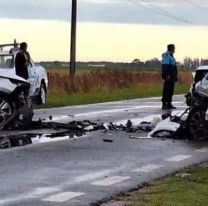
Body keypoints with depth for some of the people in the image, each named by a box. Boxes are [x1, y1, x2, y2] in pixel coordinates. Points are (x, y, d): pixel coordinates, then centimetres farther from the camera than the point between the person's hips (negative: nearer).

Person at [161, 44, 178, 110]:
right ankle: (164, 104, -10)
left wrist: (175, 77, 23)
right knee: (166, 91, -9)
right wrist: (167, 75, -26)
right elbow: (165, 66, -20)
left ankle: (169, 104, 15)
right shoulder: (166, 55, -11)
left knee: (170, 91, 11)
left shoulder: (171, 56, 21)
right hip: (168, 77, -10)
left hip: (171, 77, 10)